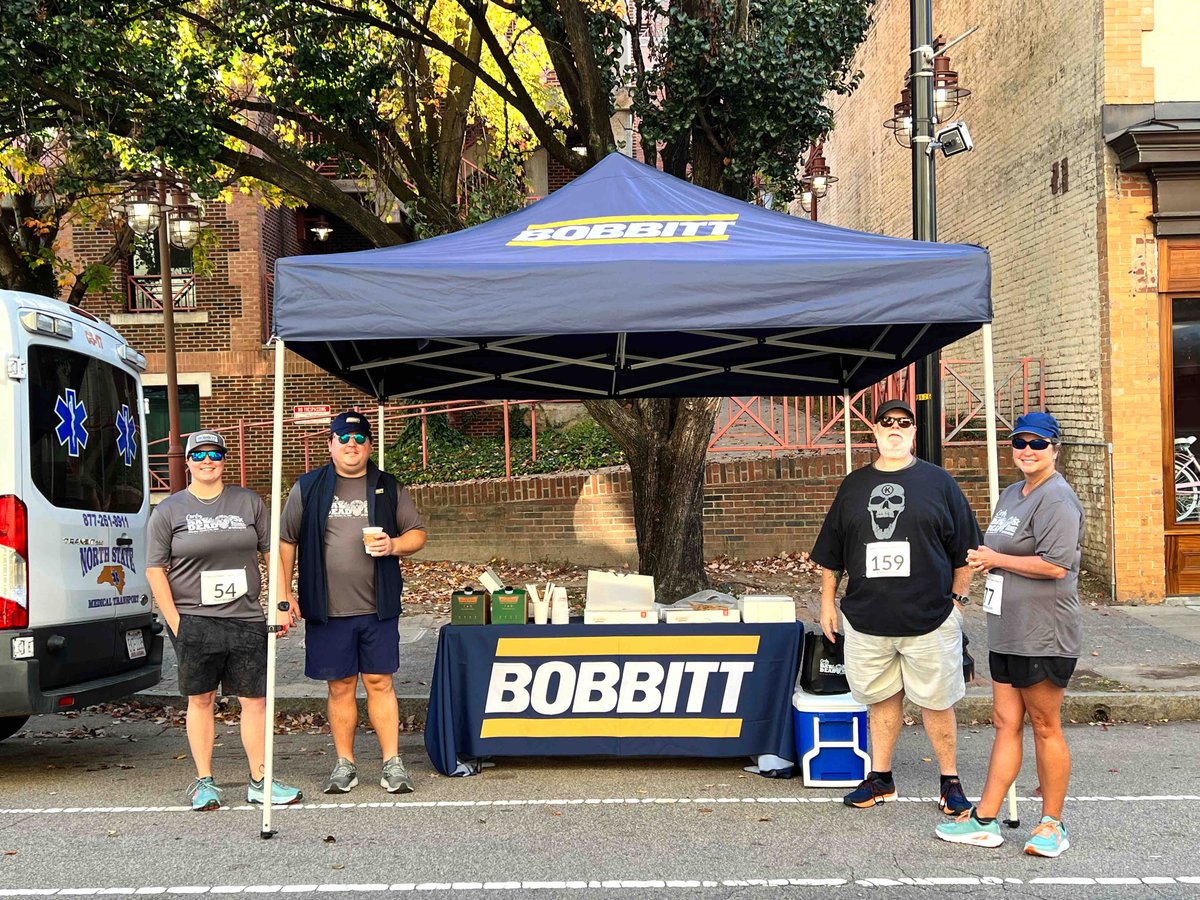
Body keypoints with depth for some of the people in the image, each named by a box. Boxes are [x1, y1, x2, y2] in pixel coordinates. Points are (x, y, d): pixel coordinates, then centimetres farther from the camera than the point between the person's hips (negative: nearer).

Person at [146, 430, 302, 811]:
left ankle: (259, 782, 11)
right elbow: (155, 570, 1)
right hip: (194, 622, -1)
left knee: (255, 699, 2)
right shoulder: (169, 511, 3)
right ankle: (204, 782, 17)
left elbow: (272, 553, 12)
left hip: (246, 619, 2)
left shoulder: (249, 502, 9)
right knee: (201, 700, 6)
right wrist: (175, 622, -7)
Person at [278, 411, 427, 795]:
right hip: (326, 609, 0)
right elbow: (286, 541, 7)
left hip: (378, 607, 0)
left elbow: (417, 533, 12)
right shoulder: (308, 488, 5)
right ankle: (345, 764, 17)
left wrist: (393, 545, -10)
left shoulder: (389, 488, 8)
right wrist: (284, 594, 2)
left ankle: (393, 763, 8)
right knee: (340, 686, 7)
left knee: (380, 683, 2)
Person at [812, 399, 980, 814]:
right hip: (866, 619, 3)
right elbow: (831, 553, 14)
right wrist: (827, 601, 12)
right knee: (881, 699, 12)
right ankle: (880, 779, 24)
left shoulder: (937, 481, 2)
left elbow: (964, 550, 4)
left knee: (937, 702, 4)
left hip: (929, 620, -2)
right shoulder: (854, 485, 10)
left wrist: (956, 598, 0)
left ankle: (950, 782, 18)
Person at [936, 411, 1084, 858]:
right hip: (1007, 633, 9)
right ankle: (984, 820, 14)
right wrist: (983, 561, 10)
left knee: (1045, 727, 2)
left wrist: (995, 559, -13)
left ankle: (1052, 824, 15)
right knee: (1006, 723, 10)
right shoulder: (1011, 494, 16)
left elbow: (1055, 565, -23)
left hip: (1044, 634, -9)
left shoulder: (1056, 499, -14)